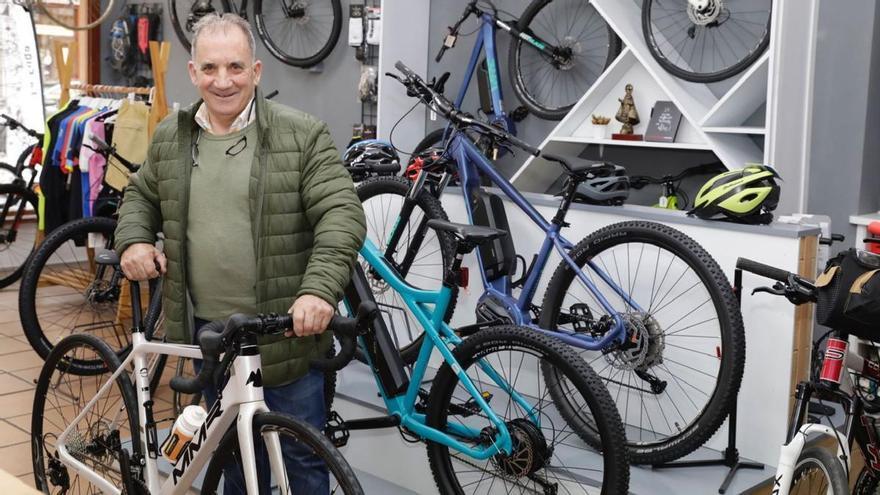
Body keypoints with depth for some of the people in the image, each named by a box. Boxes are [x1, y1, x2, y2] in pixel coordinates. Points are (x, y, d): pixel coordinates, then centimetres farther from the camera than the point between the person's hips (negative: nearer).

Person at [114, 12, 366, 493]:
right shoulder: (170, 138, 6)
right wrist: (134, 239, 1)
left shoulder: (303, 135, -10)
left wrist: (320, 289, -30)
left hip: (285, 329, -4)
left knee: (302, 456, 7)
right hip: (207, 329, 4)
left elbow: (342, 216, -16)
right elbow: (141, 195, 22)